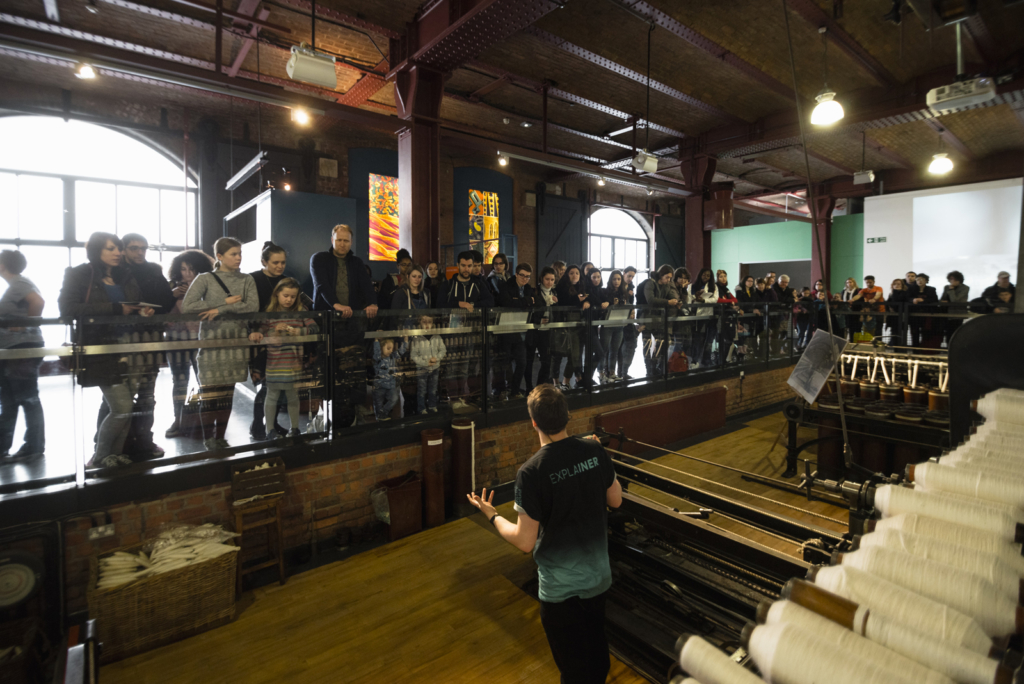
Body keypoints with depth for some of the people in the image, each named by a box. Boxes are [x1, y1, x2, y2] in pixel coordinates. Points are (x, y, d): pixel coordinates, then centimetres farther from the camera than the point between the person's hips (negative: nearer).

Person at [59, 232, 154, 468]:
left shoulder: (126, 277, 16)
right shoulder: (79, 275, -1)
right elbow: (68, 308, -14)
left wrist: (141, 312, 2)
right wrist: (115, 309, -19)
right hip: (101, 351, -6)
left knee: (123, 408, 7)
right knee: (122, 409, -10)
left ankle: (115, 454, 20)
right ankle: (99, 459, 10)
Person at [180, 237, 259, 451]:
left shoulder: (246, 280, 9)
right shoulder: (205, 279, 2)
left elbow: (253, 305, -7)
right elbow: (186, 306, -9)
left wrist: (221, 310, -15)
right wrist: (226, 301, -10)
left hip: (236, 341, 2)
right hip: (211, 339, -2)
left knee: (228, 391, 6)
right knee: (210, 391, -3)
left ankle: (220, 437, 16)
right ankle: (208, 437, 12)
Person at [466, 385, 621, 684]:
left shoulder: (531, 472, -27)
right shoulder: (595, 451, -12)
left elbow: (525, 542, -21)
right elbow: (615, 501, 3)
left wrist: (492, 516, -5)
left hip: (561, 588, -5)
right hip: (599, 576, 5)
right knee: (597, 651, 30)